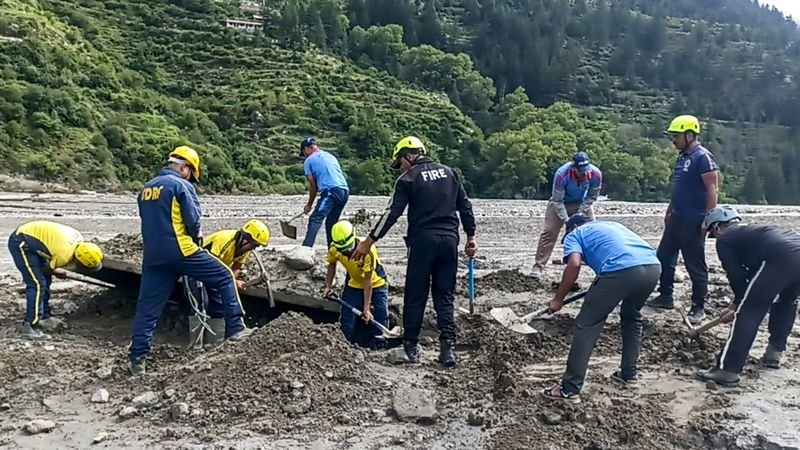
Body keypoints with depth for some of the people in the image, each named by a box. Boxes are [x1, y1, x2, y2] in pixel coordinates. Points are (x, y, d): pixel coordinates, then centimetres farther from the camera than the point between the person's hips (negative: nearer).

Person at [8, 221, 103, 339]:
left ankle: (43, 317, 26)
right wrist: (58, 273, 11)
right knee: (38, 284, -16)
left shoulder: (79, 239, -7)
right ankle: (30, 326, -15)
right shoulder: (64, 255, -30)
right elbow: (46, 270, -9)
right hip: (20, 243, -10)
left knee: (45, 280, 15)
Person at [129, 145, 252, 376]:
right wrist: (196, 235, 11)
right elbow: (193, 220, -11)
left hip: (152, 255, 7)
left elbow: (149, 221, 19)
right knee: (225, 277, 8)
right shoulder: (181, 185, -6)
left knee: (147, 306, 10)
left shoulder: (146, 188, 15)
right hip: (180, 250, -6)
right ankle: (235, 328, 6)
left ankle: (137, 359, 13)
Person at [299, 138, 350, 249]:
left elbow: (313, 185, 9)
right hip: (345, 191, 7)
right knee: (331, 222, 16)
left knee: (315, 220, -15)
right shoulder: (330, 156, 29)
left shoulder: (308, 161, 9)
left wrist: (309, 205, 20)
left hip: (331, 191, -7)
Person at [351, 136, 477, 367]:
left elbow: (392, 213, -8)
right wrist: (471, 236, 17)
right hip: (449, 240, 4)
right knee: (444, 297, 9)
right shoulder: (449, 172, 11)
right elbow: (465, 206, 11)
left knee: (415, 296, 7)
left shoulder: (408, 179, -3)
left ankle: (411, 346, 12)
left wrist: (369, 241, -5)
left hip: (423, 240, -4)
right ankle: (448, 346, 1)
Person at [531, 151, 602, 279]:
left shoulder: (596, 174, -29)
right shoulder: (561, 175, -37)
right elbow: (557, 200, -26)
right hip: (560, 202, -2)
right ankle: (538, 266, -8)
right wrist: (566, 220, -30)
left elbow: (592, 196, -11)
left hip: (582, 203, 3)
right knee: (549, 231, -11)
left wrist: (580, 213, -17)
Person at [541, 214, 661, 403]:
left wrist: (558, 299, 9)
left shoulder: (574, 234, 20)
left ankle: (570, 389, 6)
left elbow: (574, 264, 0)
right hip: (653, 266, 6)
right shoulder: (613, 224, 39)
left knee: (587, 325, 5)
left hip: (621, 270, -6)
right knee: (632, 316, 32)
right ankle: (629, 372, 38)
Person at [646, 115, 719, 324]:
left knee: (695, 264, 0)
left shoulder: (703, 157, -14)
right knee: (664, 257, 13)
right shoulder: (682, 157, 13)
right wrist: (669, 211, 22)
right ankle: (665, 297, 25)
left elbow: (712, 189, -17)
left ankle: (698, 307, 10)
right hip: (676, 219, 9)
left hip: (693, 222, -9)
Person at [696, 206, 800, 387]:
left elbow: (736, 276, 9)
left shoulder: (724, 239, 17)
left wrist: (739, 302, 24)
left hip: (780, 259, -8)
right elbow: (753, 272, 41)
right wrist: (739, 303, 44)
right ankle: (774, 353, 37)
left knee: (748, 313, -1)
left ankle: (726, 370, -1)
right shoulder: (752, 231, 39)